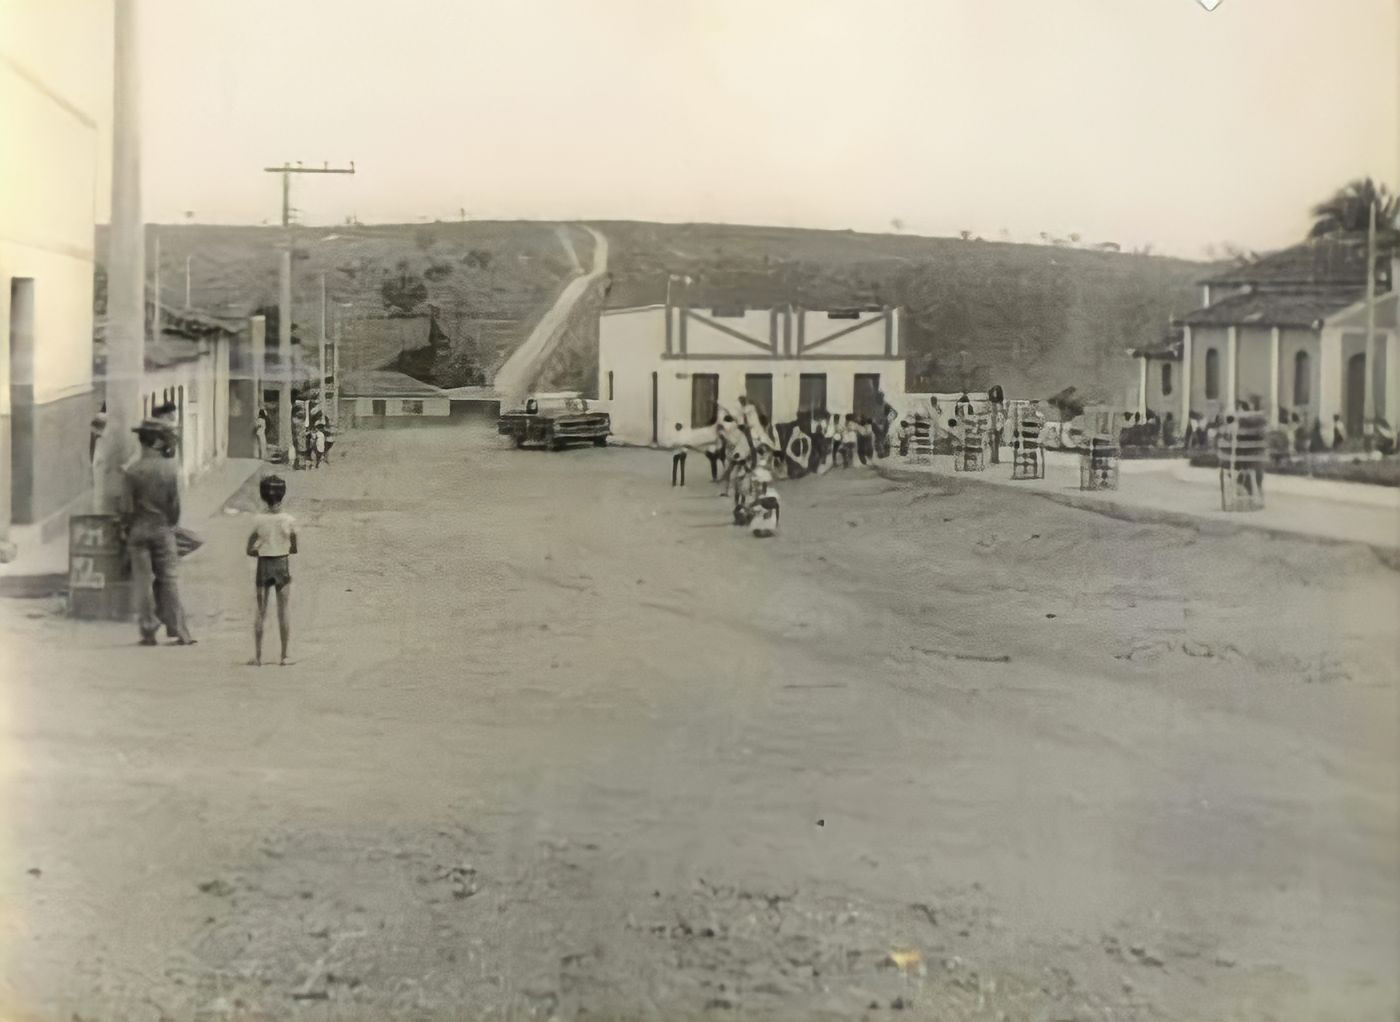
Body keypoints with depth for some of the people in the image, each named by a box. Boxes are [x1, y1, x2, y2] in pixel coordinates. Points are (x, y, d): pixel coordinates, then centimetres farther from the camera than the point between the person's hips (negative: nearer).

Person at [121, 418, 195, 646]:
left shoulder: (132, 471, -7)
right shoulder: (170, 468, -6)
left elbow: (127, 508, -6)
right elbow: (175, 503, -2)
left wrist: (129, 529, 10)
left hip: (139, 531, 0)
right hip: (163, 529, 1)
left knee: (143, 582, 5)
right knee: (170, 580, 5)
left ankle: (148, 633, 6)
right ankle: (179, 633, 2)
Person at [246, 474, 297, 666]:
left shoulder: (258, 521, -8)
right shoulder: (289, 520, -8)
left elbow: (250, 550, -4)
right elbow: (294, 549, 1)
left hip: (263, 566, 0)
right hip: (283, 565, 0)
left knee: (261, 612, 9)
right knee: (284, 612, 7)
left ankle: (258, 656, 9)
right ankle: (284, 656, 9)